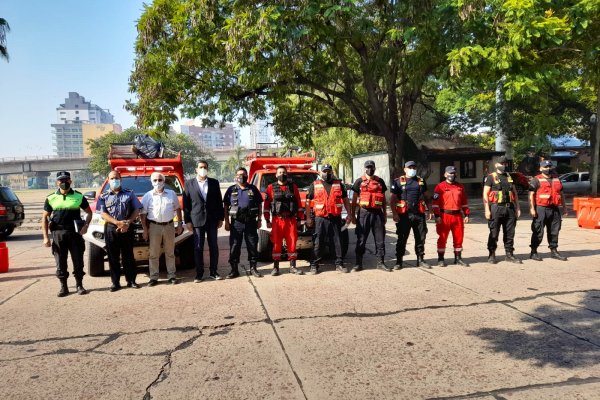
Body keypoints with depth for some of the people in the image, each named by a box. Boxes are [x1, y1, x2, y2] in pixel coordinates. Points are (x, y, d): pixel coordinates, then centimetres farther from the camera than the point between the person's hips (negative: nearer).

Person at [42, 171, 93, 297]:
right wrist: (45, 237, -1)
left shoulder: (78, 196, 4)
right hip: (58, 234, 1)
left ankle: (79, 285, 17)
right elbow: (45, 217, 7)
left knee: (78, 261, 4)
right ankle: (63, 287, 18)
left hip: (75, 233, -1)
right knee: (60, 263, 6)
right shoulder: (51, 198, 5)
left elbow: (89, 212, 12)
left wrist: (86, 225, -6)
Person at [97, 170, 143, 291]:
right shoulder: (103, 197, 8)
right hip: (111, 229, 0)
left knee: (128, 255, 4)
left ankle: (131, 281, 11)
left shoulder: (129, 193, 9)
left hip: (127, 228, 0)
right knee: (113, 257, 3)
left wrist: (128, 223, -11)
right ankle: (115, 283, 9)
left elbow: (136, 209, 4)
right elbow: (103, 213, -2)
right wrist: (118, 223, -16)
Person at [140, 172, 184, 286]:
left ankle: (172, 275, 15)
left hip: (169, 225, 1)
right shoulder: (148, 196, 2)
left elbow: (177, 209, 12)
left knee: (170, 253, 8)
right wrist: (145, 230, -3)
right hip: (154, 226, -1)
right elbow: (143, 214, 2)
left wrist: (180, 224, 7)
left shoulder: (171, 194, 6)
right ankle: (153, 277, 10)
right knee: (154, 254, 3)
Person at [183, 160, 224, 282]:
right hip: (197, 220, -1)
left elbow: (219, 201, 7)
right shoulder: (189, 184, 3)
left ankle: (213, 272, 17)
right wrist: (187, 221, -3)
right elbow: (186, 204, 2)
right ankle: (199, 273, 12)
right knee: (198, 248, 3)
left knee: (214, 247, 7)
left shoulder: (214, 183, 7)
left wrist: (220, 218, 4)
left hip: (212, 220, 2)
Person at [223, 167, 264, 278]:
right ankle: (234, 270, 11)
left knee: (252, 246, 5)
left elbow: (259, 205, 9)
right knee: (234, 246, 2)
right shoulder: (231, 190, 7)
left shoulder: (253, 189, 8)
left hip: (251, 222, 0)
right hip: (236, 222, 0)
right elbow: (225, 207, 7)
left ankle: (253, 268, 17)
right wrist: (226, 222, 0)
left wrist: (259, 220, 4)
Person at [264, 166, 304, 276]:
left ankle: (292, 266, 12)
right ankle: (276, 267, 9)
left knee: (292, 243, 3)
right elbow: (266, 205, 4)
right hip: (277, 220, -1)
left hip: (291, 220, 1)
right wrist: (267, 220, 0)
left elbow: (299, 203, 10)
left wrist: (299, 218, 7)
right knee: (277, 244, 1)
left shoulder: (293, 186, 9)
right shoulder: (271, 187, 6)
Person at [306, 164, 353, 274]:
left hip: (336, 218, 2)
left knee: (338, 242, 7)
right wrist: (308, 217, 3)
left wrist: (349, 214, 7)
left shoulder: (339, 184, 11)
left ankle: (339, 264, 17)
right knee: (318, 243, 2)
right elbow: (308, 202, 7)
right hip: (320, 219, -2)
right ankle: (314, 265, 10)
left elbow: (345, 200, 14)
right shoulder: (314, 185, 6)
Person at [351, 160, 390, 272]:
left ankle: (380, 262, 15)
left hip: (378, 212, 2)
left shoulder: (380, 181, 12)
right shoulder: (359, 181, 5)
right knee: (361, 239, 2)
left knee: (380, 239, 5)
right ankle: (358, 263, 9)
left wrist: (385, 214, 12)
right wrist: (353, 214, -1)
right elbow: (354, 199, 5)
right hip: (364, 212, -2)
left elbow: (383, 199, 15)